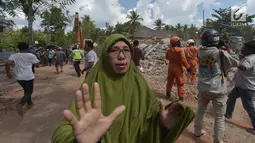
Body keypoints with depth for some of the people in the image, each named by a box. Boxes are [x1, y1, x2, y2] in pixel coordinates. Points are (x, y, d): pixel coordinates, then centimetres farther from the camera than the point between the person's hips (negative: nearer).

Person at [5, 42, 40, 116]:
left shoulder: (14, 55, 4)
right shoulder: (31, 56, -3)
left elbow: (7, 63, -9)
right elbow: (37, 65, 2)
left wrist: (8, 73, 3)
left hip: (19, 77, 4)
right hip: (29, 77, -4)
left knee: (26, 90, 25)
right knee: (29, 92, 5)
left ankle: (30, 103, 35)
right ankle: (20, 105, -17)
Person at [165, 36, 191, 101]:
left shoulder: (169, 50, 0)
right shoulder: (180, 50, -18)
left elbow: (167, 58, 15)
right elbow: (183, 60, -21)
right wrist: (188, 67, -14)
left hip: (171, 67, 5)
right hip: (178, 68, -5)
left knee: (170, 81, 20)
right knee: (180, 83, 3)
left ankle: (168, 93, 31)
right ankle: (181, 96, 5)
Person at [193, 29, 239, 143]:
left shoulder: (200, 52, -4)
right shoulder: (220, 53, -15)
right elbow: (236, 63, 0)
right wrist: (228, 51, 12)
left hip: (203, 88, 5)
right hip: (217, 90, -4)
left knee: (200, 111, 22)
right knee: (219, 118, 10)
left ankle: (197, 132, 39)